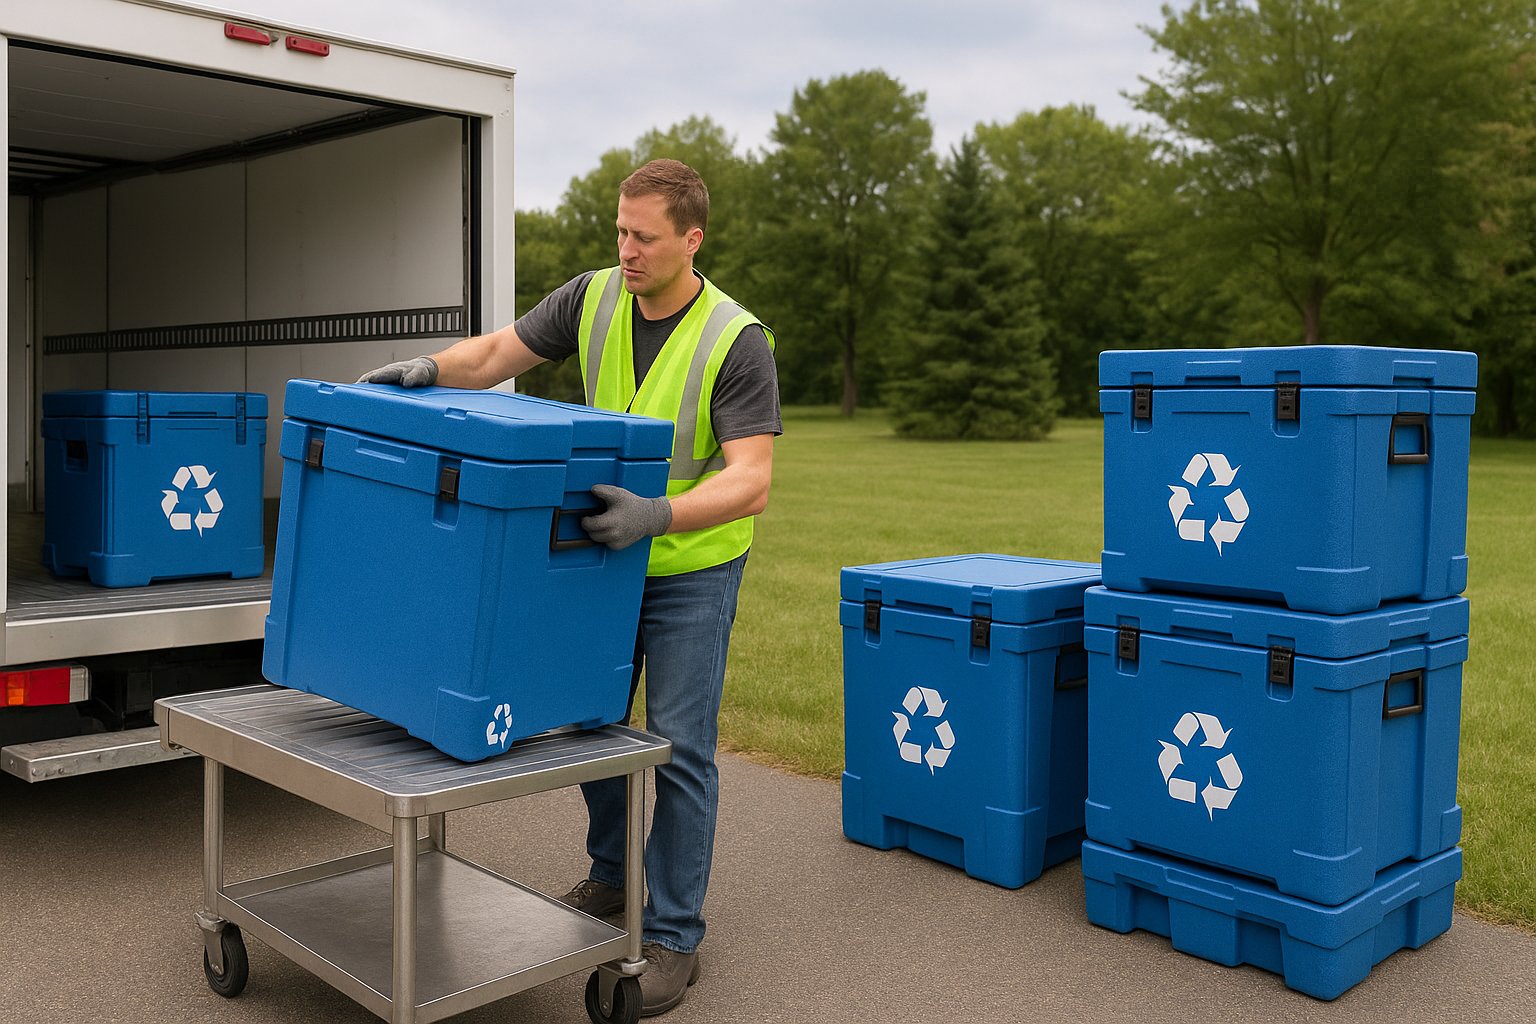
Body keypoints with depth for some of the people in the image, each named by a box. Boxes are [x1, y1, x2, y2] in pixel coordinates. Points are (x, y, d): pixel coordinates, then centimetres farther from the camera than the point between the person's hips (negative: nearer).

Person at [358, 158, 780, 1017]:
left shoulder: (737, 342, -21)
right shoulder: (592, 300, -4)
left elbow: (750, 481, -27)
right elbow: (499, 353, 4)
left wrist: (659, 514, -42)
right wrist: (430, 370, -15)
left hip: (691, 568, -5)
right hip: (604, 558, 6)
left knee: (679, 748, -2)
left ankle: (674, 935, 12)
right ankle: (611, 875, 39)